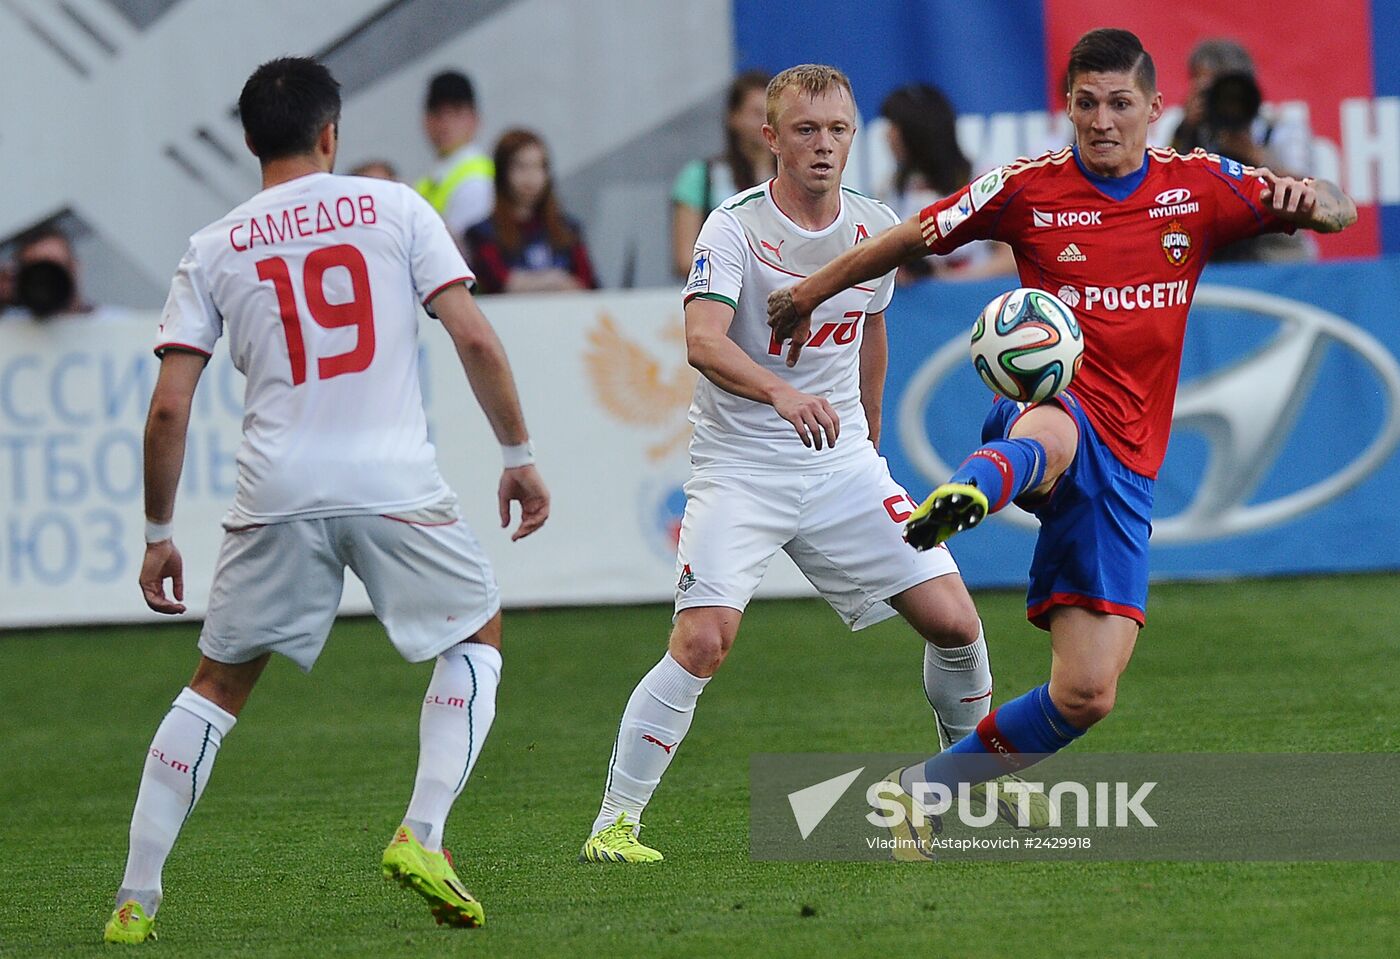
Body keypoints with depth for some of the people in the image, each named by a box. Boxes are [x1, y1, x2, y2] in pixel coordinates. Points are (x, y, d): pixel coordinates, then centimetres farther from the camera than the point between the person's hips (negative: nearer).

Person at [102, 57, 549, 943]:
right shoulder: (395, 208, 6)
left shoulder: (214, 249, 10)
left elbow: (168, 408, 5)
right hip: (397, 483, -2)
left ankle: (137, 901, 10)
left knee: (218, 685, 15)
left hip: (278, 494, 2)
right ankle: (422, 837, 2)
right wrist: (519, 454, 8)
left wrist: (159, 534, 14)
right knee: (478, 636, 20)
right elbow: (475, 340, -2)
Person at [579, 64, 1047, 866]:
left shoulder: (877, 229, 4)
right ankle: (615, 823, -11)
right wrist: (780, 392, -46)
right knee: (704, 641, -21)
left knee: (955, 622, -3)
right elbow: (703, 341, -29)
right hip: (740, 468, -5)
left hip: (842, 464, 5)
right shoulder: (735, 227, -13)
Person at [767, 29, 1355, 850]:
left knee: (1088, 696, -3)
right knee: (1050, 433, -45)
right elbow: (913, 239, 13)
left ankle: (933, 782, 18)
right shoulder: (1028, 190, 2)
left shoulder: (1199, 188, 7)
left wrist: (1312, 199, -19)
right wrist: (812, 293, 20)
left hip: (1123, 466, 3)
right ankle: (963, 497, -82)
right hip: (1045, 407, -3)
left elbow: (1338, 213, 5)